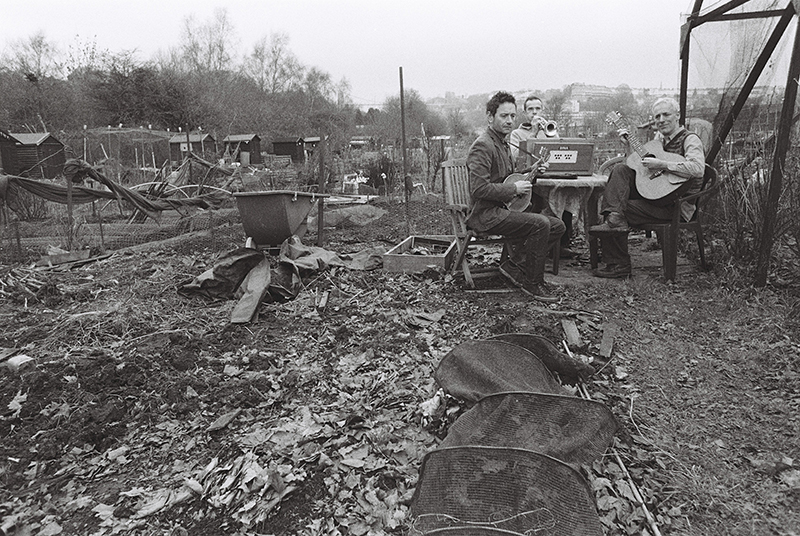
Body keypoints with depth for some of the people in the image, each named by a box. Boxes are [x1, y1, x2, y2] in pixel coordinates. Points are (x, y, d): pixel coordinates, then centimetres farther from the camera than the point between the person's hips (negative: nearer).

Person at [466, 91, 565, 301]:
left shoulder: (502, 144, 18)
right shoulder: (483, 146, -15)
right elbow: (479, 189, -25)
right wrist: (515, 188, -16)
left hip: (503, 208, 10)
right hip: (486, 214, -10)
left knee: (557, 226, 2)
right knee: (540, 224, -25)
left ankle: (514, 265, 2)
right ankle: (532, 283, -10)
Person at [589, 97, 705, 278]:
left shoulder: (690, 139, -8)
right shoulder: (658, 139, 16)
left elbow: (697, 168, -28)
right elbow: (639, 167, 20)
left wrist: (661, 164, -29)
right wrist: (629, 147, 8)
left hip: (676, 206, -7)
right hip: (653, 193, 7)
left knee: (622, 209, -22)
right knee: (621, 170, -12)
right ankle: (614, 219, -22)